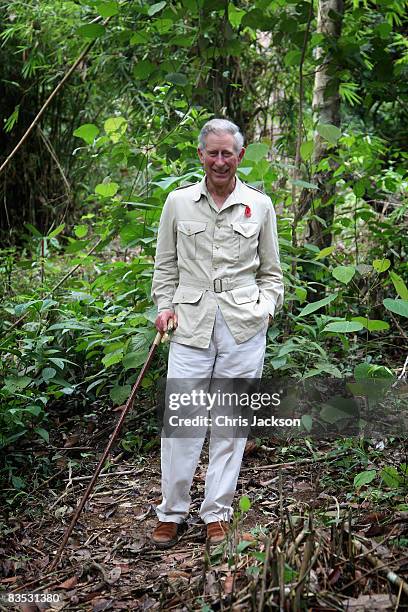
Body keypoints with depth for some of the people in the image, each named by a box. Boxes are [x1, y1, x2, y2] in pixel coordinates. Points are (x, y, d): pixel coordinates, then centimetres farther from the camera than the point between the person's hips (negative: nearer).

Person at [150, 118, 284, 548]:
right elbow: (165, 264, 14)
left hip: (243, 326, 0)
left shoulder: (260, 205, 6)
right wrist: (164, 305, 1)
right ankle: (172, 512, 13)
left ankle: (217, 512, 17)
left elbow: (271, 271, 13)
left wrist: (267, 307, -2)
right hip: (191, 322, 0)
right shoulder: (179, 202, 7)